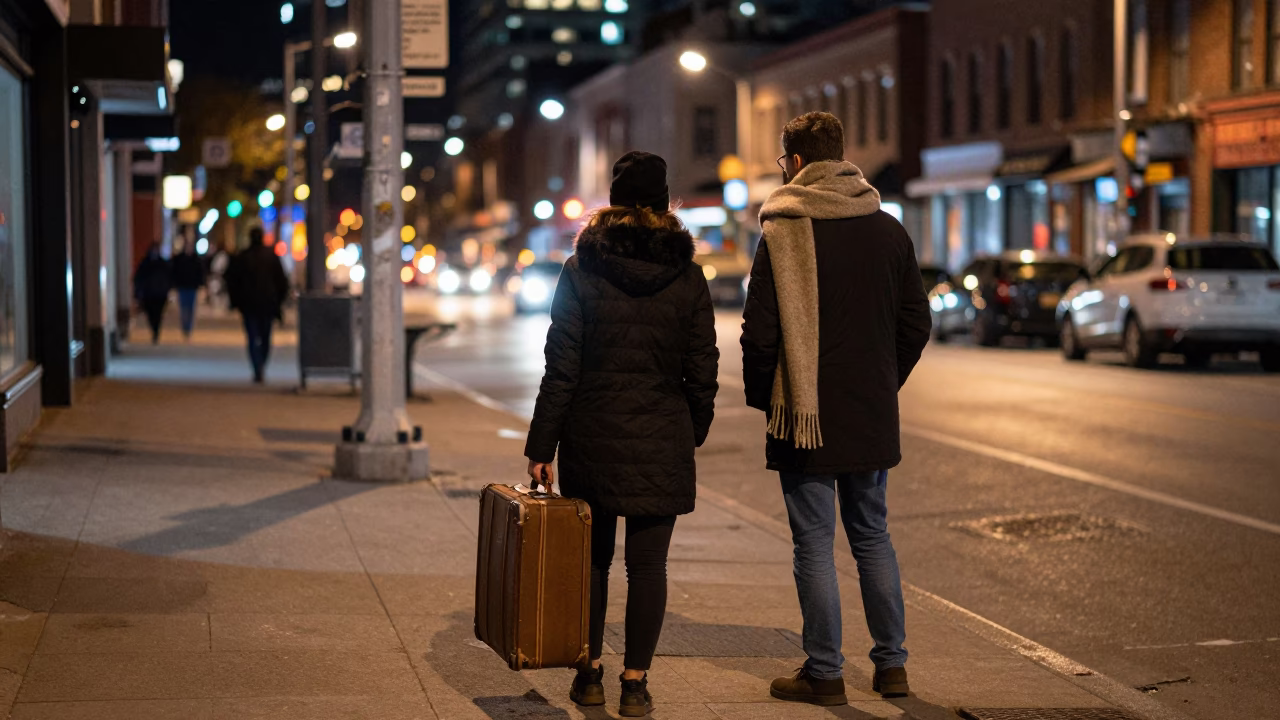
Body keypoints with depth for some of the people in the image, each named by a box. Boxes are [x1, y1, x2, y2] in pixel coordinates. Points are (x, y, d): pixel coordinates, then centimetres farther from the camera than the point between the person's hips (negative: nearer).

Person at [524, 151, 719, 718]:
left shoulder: (581, 271, -4)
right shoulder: (687, 276, -1)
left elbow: (561, 369, -5)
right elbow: (701, 372, 1)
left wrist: (540, 447, -1)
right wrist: (694, 432, 16)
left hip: (591, 437, 0)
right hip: (662, 441, 0)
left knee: (592, 556, 14)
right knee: (648, 563, 5)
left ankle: (589, 673, 20)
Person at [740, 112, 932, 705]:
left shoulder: (783, 233, -11)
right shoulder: (889, 230, 5)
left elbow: (760, 332, -12)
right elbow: (916, 324, 8)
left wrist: (762, 396, 3)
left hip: (805, 413, -5)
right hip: (873, 416, 5)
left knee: (814, 543, 2)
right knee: (872, 535, 16)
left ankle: (825, 673, 6)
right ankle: (891, 664, 19)